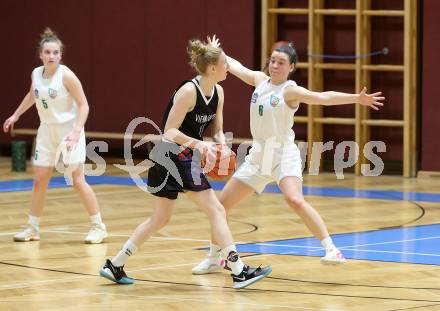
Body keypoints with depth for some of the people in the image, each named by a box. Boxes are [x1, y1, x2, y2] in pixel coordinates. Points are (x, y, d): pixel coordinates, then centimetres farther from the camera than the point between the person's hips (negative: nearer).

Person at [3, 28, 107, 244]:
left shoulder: (66, 76, -17)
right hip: (47, 131, 6)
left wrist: (76, 131, -26)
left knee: (78, 181, -9)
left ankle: (98, 226, 1)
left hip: (69, 130, -6)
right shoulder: (36, 74, 1)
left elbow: (83, 105, -16)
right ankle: (32, 229, 18)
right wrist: (16, 115, 28)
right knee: (39, 180, 8)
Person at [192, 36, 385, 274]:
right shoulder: (259, 80, 7)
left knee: (295, 200, -31)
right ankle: (213, 259, 24)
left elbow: (322, 97, -24)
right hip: (258, 154, 7)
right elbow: (235, 67, 26)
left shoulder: (290, 91, -11)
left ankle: (331, 249, -29)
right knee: (222, 203, 7)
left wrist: (356, 98, -36)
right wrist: (216, 51, 40)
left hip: (284, 153, -7)